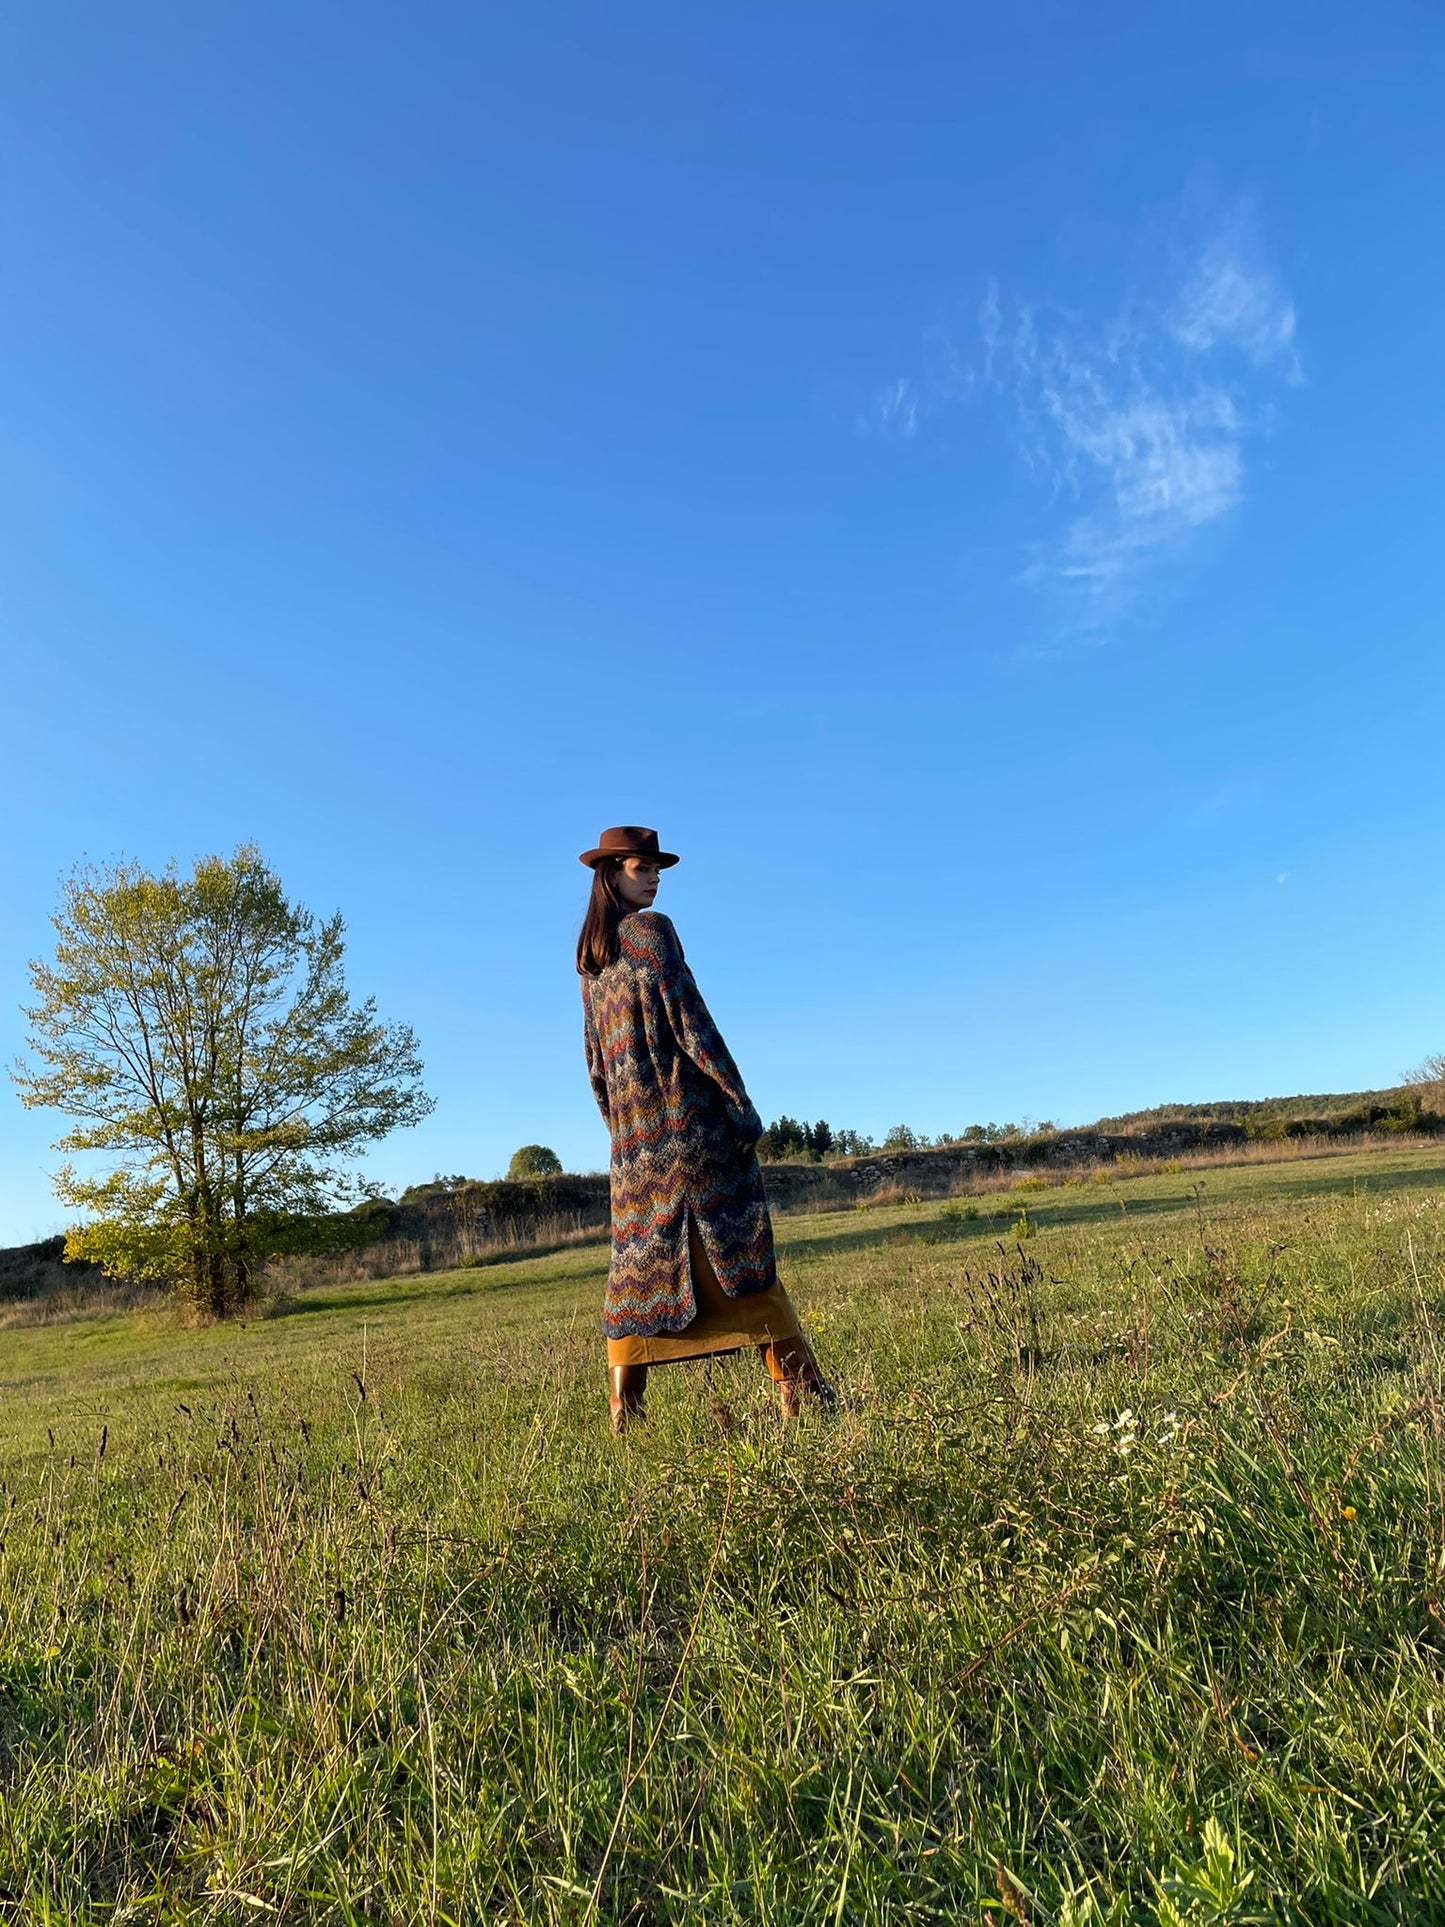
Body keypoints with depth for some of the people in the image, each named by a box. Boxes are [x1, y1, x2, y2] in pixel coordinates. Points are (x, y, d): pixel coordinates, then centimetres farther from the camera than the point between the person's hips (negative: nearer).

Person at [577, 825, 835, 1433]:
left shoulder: (590, 955, 16)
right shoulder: (651, 929, -7)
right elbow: (688, 1020, -14)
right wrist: (741, 1102, -13)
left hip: (633, 1126, 7)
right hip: (687, 1112, -7)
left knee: (640, 1256, 8)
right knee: (738, 1247, -4)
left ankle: (624, 1414, 8)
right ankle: (801, 1393, 0)